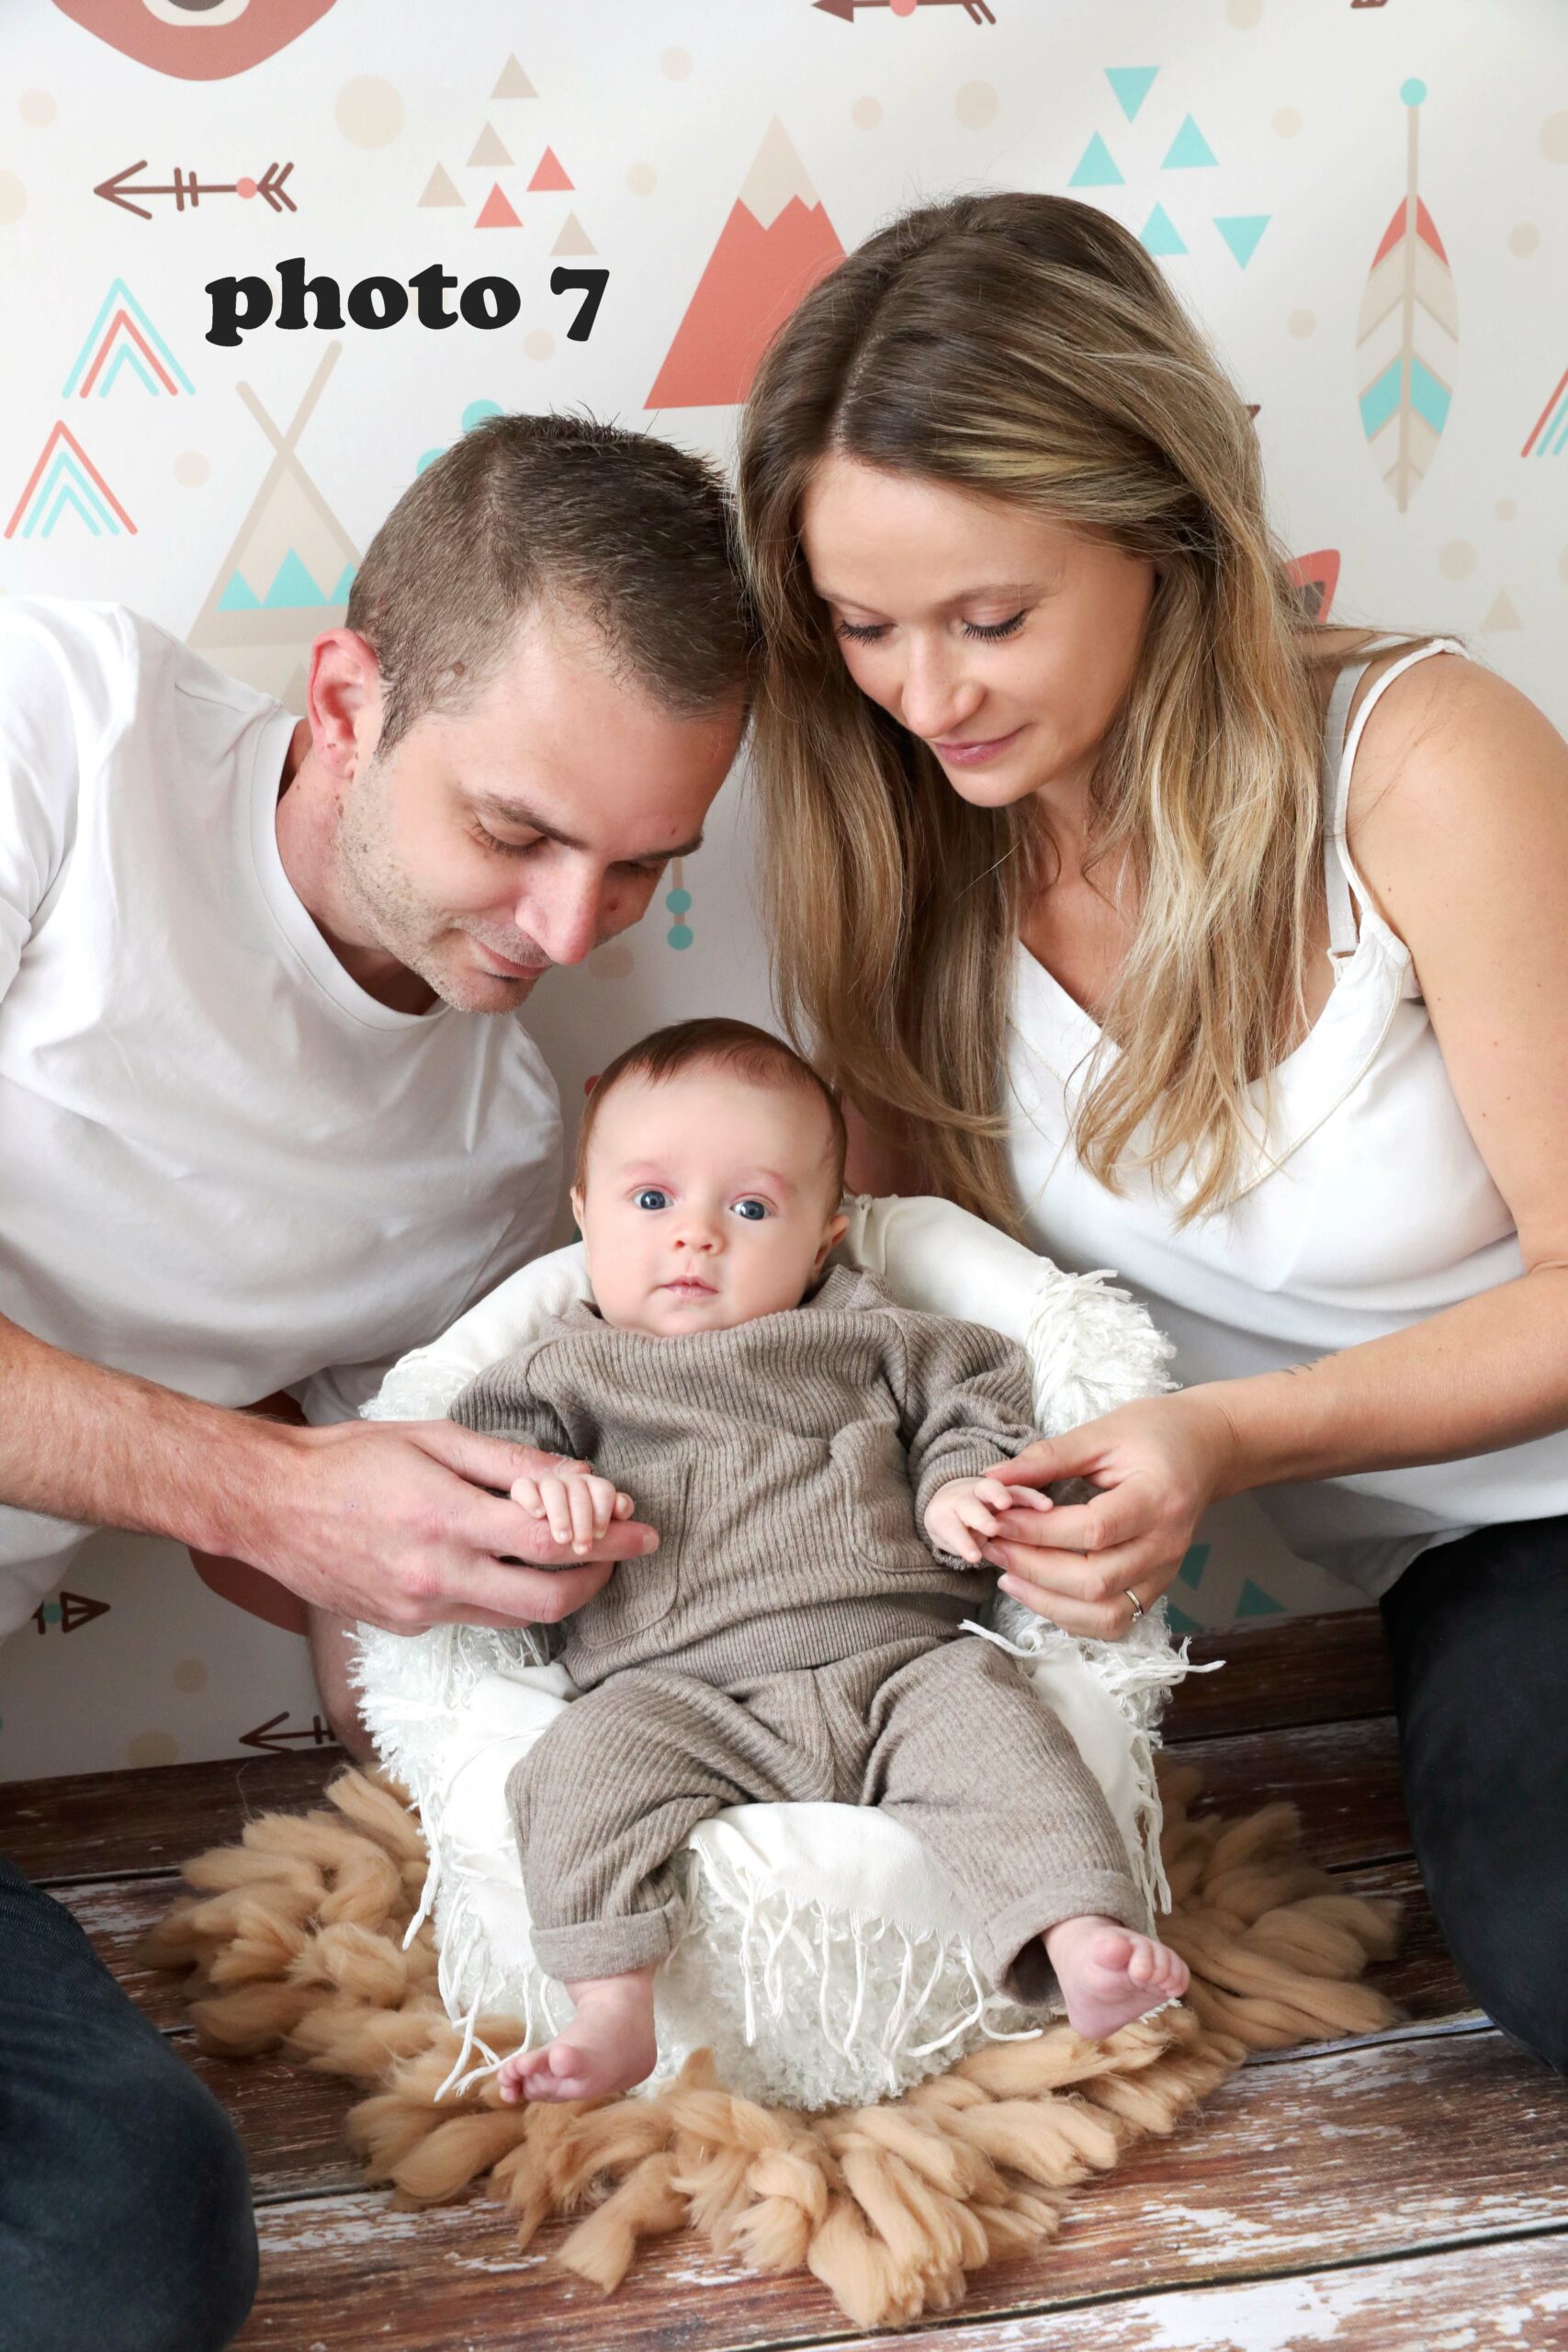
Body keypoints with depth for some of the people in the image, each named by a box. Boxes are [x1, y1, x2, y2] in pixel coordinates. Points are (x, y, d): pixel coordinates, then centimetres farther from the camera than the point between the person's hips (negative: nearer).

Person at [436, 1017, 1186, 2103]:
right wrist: (538, 1482, -13)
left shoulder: (870, 1339, 19)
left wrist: (958, 1492, -2)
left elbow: (972, 1405, 20)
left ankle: (1087, 1946, -30)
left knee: (991, 1719, -25)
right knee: (593, 1762, -28)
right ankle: (616, 2015, -29)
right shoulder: (573, 1370, 16)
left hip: (899, 1659, 2)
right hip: (679, 1696, -1)